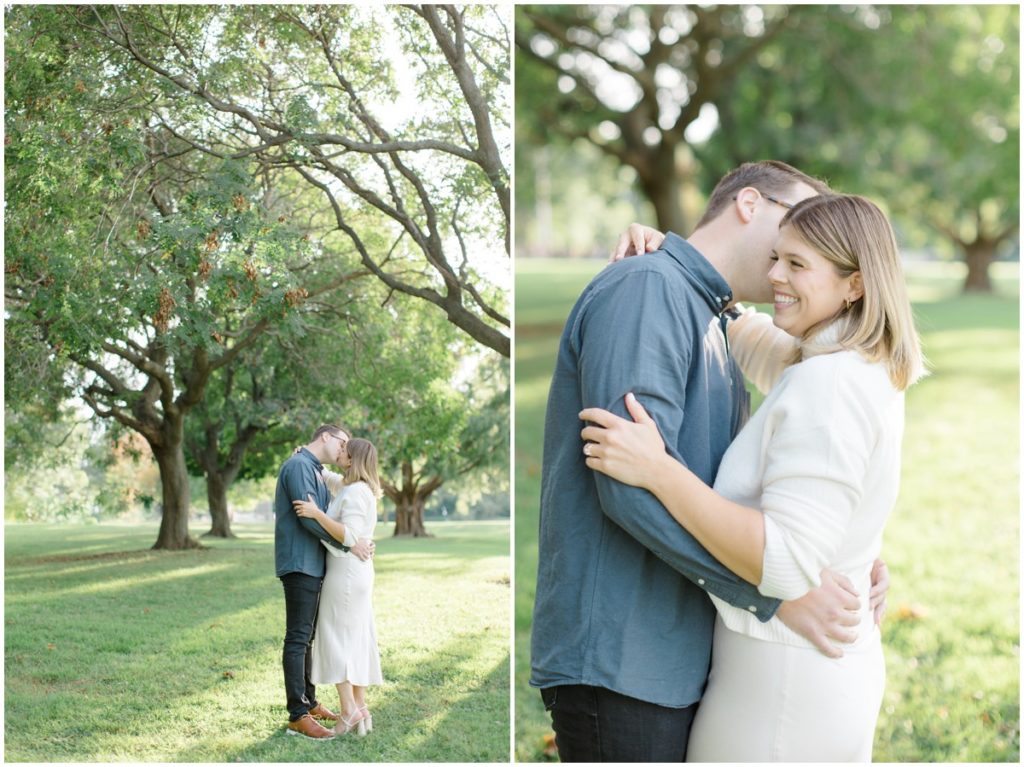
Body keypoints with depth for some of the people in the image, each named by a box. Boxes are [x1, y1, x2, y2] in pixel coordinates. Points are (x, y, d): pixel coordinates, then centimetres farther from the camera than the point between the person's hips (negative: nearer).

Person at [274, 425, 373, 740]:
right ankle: (298, 716, -8)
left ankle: (309, 702, 23)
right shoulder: (299, 465, -12)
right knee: (298, 638, -8)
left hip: (312, 564, 10)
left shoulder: (315, 470, 19)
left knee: (307, 637, 15)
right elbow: (308, 516, -20)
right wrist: (349, 543, -18)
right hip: (300, 563, -10)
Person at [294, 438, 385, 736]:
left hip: (346, 571, -10)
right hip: (357, 573, 10)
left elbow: (349, 536, -26)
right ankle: (360, 708, 9)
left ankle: (349, 709, -9)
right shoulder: (351, 487, 13)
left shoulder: (355, 492, -17)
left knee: (335, 638, -5)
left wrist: (317, 514, -31)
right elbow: (325, 476, 30)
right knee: (356, 639, 9)